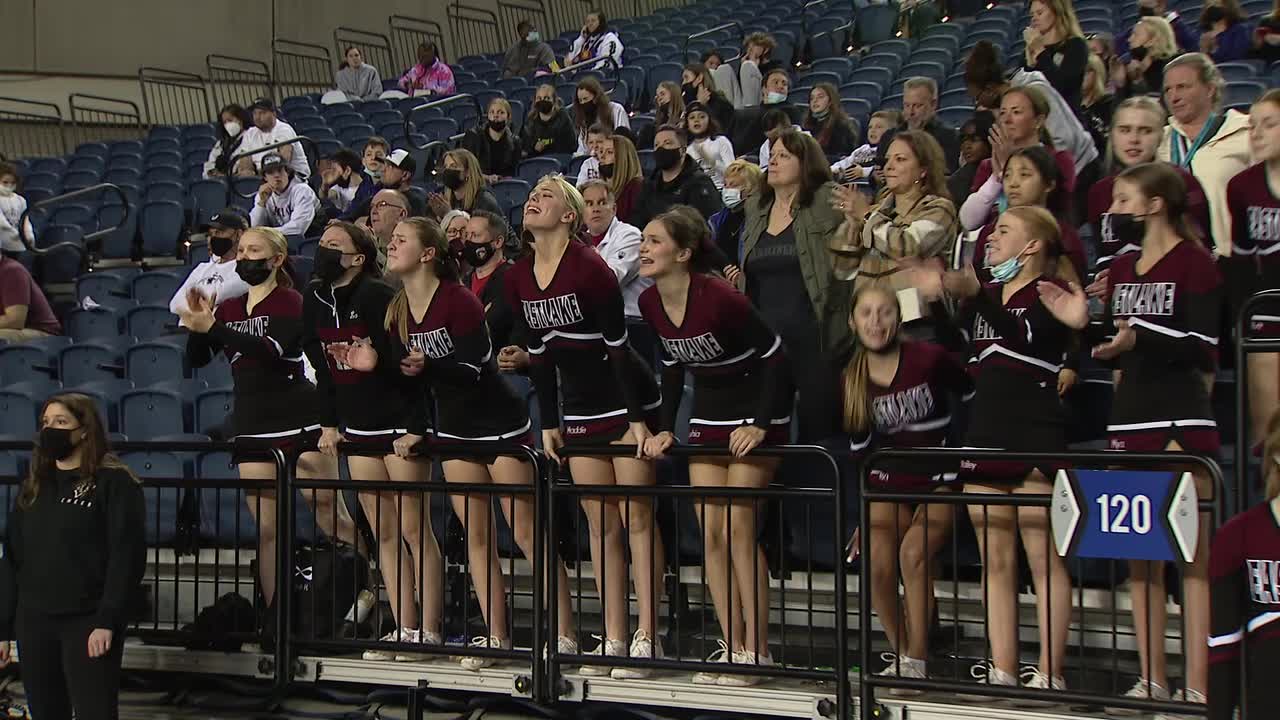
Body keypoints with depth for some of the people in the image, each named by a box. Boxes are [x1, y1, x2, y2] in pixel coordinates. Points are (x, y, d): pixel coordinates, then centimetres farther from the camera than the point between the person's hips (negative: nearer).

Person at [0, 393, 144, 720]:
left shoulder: (115, 482, -4)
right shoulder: (32, 487, 15)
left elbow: (127, 556, -12)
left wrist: (107, 621, -20)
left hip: (87, 622, -6)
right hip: (33, 623, 6)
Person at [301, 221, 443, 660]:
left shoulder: (378, 296, -14)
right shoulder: (316, 301, 7)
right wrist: (329, 424, 14)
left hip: (401, 424, -7)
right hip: (358, 427, 7)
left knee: (414, 529, -5)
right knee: (383, 533, 8)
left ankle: (429, 633, -1)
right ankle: (404, 630, 13)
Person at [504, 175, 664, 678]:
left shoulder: (590, 269, -17)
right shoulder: (518, 279, 2)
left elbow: (618, 345, -16)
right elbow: (538, 354, 10)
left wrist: (638, 418, -17)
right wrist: (548, 423, 9)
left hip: (626, 401, -6)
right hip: (580, 410, 6)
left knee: (637, 518, -5)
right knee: (601, 524, 6)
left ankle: (647, 638, -3)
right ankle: (613, 640, 8)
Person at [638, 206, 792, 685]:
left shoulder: (718, 298, -26)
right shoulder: (650, 303, -4)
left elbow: (774, 354, -21)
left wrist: (760, 424, -23)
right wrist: (665, 429, 4)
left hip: (755, 411, -7)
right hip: (708, 414, 7)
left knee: (738, 527, -11)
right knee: (711, 532, 3)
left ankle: (756, 650, -3)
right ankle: (733, 647, 9)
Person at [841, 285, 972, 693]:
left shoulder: (929, 359, -13)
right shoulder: (851, 380, 1)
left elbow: (976, 400, -1)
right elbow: (859, 448, 8)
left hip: (938, 480, -4)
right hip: (889, 482, 4)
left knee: (914, 553, -25)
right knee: (878, 566, -16)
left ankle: (917, 660, -17)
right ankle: (901, 655, 3)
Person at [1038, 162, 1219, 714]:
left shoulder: (1194, 265, -6)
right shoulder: (1121, 270, 16)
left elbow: (1204, 351, -14)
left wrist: (1140, 338, -25)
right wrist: (1085, 323, 3)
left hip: (1182, 424, -8)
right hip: (1129, 422, 8)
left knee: (1191, 557, -8)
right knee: (1139, 559, 8)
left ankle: (1197, 685, -9)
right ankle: (1151, 678, 14)